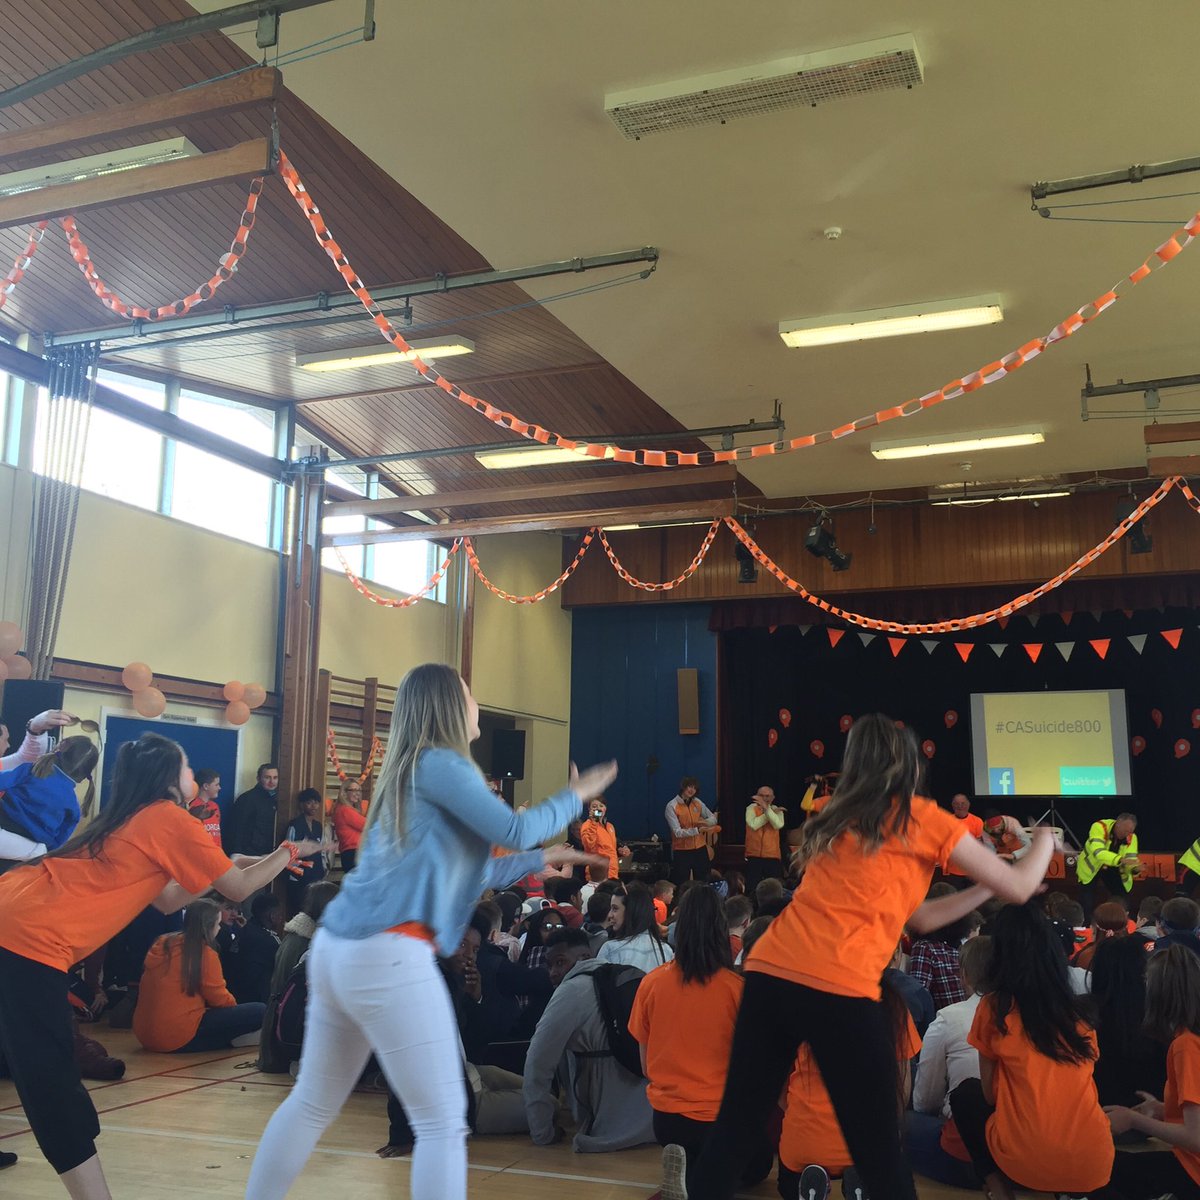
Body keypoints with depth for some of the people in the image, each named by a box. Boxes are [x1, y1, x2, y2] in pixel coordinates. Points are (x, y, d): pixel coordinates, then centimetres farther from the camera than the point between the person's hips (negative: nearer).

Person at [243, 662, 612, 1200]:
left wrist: (540, 860, 29)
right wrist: (574, 796, 6)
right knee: (443, 1123, -2)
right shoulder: (439, 763, -6)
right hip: (388, 956, -10)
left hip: (336, 949, 10)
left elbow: (460, 874, 26)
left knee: (313, 1102, 20)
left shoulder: (406, 773, 21)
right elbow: (514, 830, -10)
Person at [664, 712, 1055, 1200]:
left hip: (770, 974, 6)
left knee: (738, 1123, 14)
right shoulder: (922, 819, 5)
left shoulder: (835, 819, 23)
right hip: (839, 992, -6)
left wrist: (982, 891, 35)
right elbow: (1018, 887, 13)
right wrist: (1044, 841, 32)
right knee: (878, 1150, 8)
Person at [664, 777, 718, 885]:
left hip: (700, 849, 5)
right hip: (682, 851, -5)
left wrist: (705, 822, -11)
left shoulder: (697, 802, 4)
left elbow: (713, 819, 13)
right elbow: (678, 832, -19)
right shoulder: (672, 806, -12)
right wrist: (698, 830, -30)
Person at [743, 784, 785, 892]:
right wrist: (771, 813, -11)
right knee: (752, 887, 0)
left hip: (773, 856, 1)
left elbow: (778, 825, -16)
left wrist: (766, 808, -20)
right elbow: (754, 825, -17)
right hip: (754, 855, -1)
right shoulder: (751, 808, 1)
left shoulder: (777, 810, 5)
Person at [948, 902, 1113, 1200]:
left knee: (965, 1095, 24)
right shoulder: (1079, 1010, 9)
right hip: (1094, 1165, 4)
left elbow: (990, 1093, 5)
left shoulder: (994, 1007, -3)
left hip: (1028, 1162, -4)